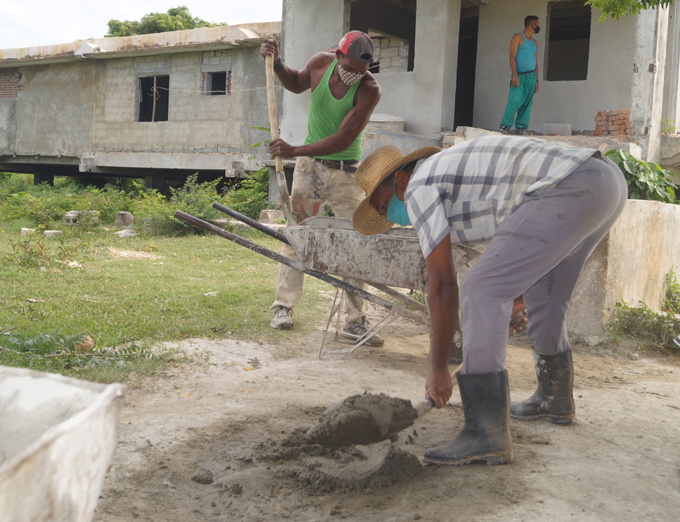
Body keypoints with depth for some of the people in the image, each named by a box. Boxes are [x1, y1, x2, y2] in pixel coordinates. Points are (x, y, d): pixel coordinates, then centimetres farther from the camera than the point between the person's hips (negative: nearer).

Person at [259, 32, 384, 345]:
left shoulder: (369, 90, -20)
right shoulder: (320, 63, -7)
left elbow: (344, 139, -25)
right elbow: (296, 84, 17)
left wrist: (294, 151, -27)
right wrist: (276, 64, -1)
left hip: (346, 171, -2)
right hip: (309, 165, 3)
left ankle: (356, 321, 1)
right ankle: (284, 305, 16)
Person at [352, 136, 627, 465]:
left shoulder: (419, 187, 1)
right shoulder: (453, 169, 29)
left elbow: (442, 286, -4)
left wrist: (438, 369, 2)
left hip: (568, 189, -11)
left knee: (481, 290, -10)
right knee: (543, 292, 26)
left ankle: (486, 432, -12)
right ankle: (554, 399, 44)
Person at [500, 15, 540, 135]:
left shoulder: (534, 42, 21)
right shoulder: (518, 37, 2)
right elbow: (512, 57, -8)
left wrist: (536, 80, 14)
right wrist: (514, 75, -19)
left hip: (531, 76, 6)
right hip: (519, 76, -6)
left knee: (527, 104, -1)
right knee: (514, 101, -14)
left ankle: (521, 128, 1)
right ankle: (505, 127, -11)